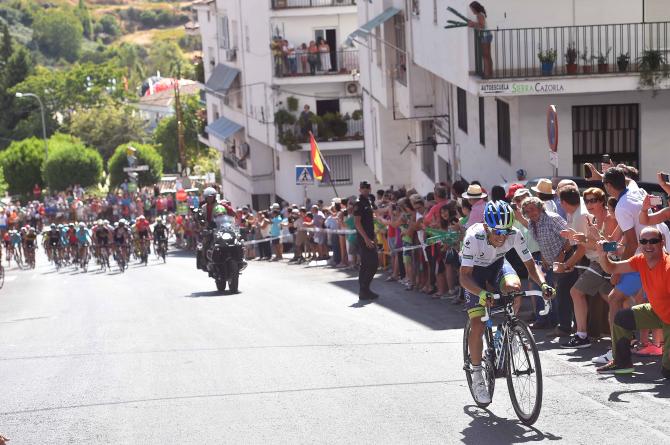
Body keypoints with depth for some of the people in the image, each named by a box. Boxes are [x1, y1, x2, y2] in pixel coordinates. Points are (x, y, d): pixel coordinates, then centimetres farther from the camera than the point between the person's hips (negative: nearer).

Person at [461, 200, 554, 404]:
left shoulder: (515, 235, -29)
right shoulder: (474, 236, -37)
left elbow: (530, 265, -20)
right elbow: (464, 276, -38)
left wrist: (543, 284, -40)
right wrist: (481, 293, -56)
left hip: (497, 264, 3)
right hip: (475, 269, -3)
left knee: (514, 287, -32)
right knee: (477, 325, -12)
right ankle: (477, 377, 4)